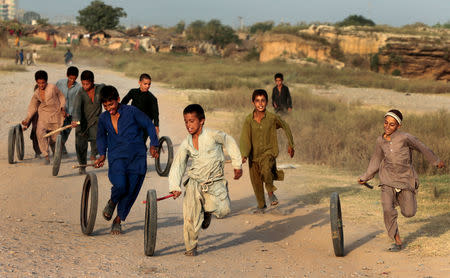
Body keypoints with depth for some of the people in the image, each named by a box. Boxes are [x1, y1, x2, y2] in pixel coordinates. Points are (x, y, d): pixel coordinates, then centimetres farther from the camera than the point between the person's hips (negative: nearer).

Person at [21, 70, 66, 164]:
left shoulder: (52, 88, -12)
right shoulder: (36, 93, 2)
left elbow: (61, 97, 2)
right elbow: (33, 107, 9)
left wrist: (62, 107, -11)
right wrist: (27, 119, 1)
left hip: (56, 115, -2)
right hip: (44, 115, 2)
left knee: (55, 138, 1)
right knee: (40, 132, -22)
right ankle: (46, 157, -20)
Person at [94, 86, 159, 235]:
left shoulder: (132, 111, -6)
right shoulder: (103, 118, 4)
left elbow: (149, 126, 4)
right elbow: (101, 136, 23)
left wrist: (153, 145, -4)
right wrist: (102, 154, 11)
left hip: (137, 157, -1)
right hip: (117, 157, 1)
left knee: (130, 191, -1)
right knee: (120, 186, -24)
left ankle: (118, 221, 18)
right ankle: (112, 202, 11)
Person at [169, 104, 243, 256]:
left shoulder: (213, 135, -10)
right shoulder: (186, 144, -1)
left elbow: (230, 143, 6)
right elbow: (177, 166, 0)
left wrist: (237, 165, 12)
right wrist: (175, 187, -12)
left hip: (215, 182, -2)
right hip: (195, 182, 2)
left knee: (223, 210, -20)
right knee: (191, 218, -7)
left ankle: (207, 210, 15)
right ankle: (191, 247, 13)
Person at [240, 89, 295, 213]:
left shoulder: (272, 118, -11)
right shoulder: (248, 120, -10)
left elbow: (285, 127, 7)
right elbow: (244, 139, -15)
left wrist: (291, 145, 12)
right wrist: (244, 155, -30)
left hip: (269, 152, -2)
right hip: (254, 155, 2)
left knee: (266, 170, -32)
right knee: (256, 183, 12)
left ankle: (270, 192, -7)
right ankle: (261, 205, 36)